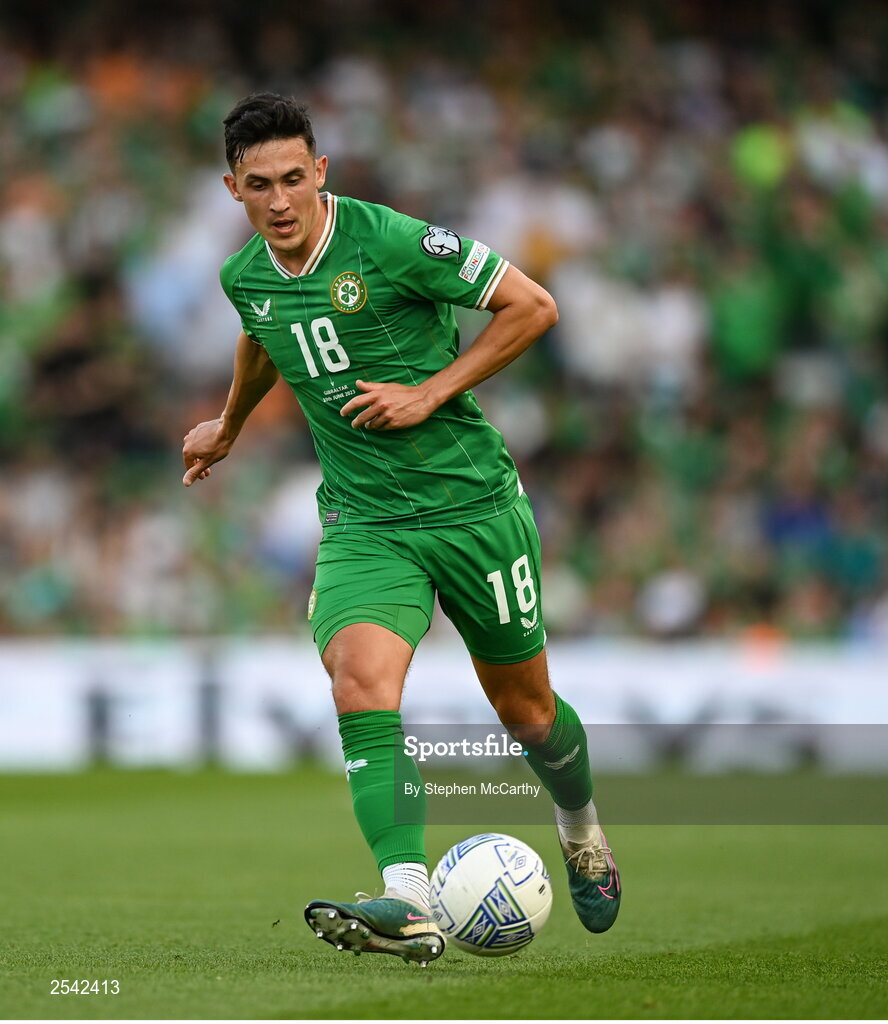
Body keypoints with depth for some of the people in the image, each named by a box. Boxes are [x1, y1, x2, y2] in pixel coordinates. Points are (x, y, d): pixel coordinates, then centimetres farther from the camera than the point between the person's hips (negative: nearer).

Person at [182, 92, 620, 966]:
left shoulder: (390, 241, -16)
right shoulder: (245, 278, 3)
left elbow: (532, 306, -11)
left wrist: (430, 392, -16)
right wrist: (229, 425, 43)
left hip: (473, 502, -3)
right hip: (363, 523, 3)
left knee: (525, 709, 13)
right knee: (361, 688, -24)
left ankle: (581, 830, 45)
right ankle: (410, 904, -32)